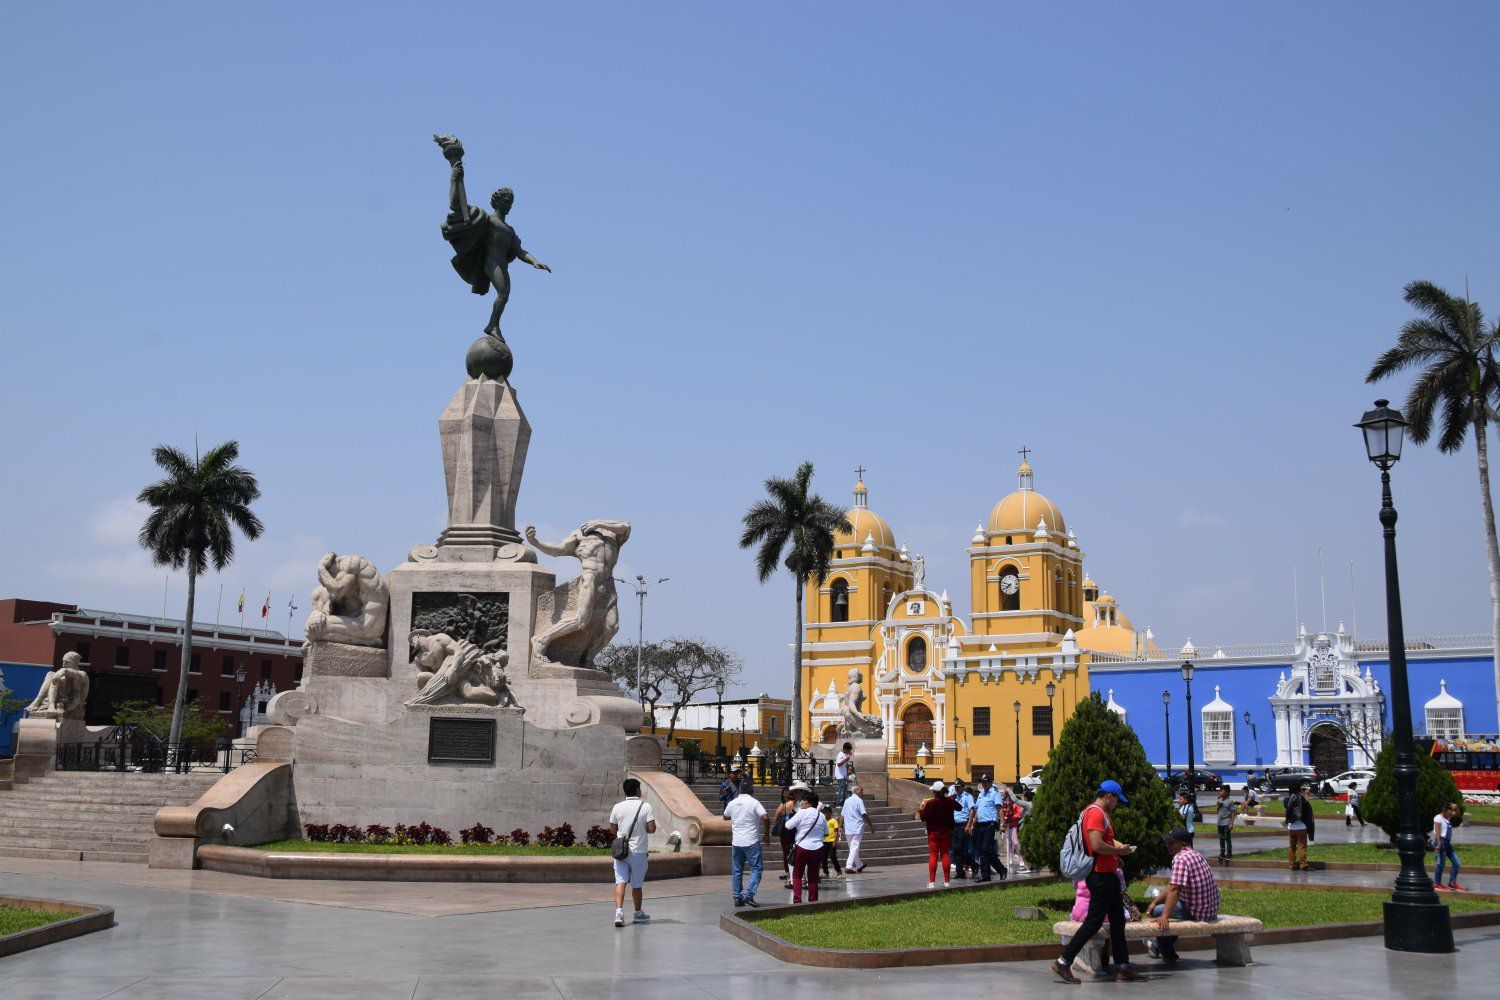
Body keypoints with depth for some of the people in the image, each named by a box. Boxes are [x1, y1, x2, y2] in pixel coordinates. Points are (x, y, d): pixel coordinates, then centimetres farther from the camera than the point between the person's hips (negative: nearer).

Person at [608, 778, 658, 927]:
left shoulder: (617, 807, -1)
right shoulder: (645, 806, -7)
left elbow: (612, 830, 6)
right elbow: (652, 829, -11)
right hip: (638, 851, -1)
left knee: (620, 881, -4)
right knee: (636, 884, 13)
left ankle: (619, 911, -23)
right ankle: (638, 914, 28)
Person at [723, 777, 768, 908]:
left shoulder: (732, 803, 7)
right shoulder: (754, 802, -9)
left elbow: (725, 817, 24)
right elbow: (765, 818, -18)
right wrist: (766, 833, -4)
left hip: (736, 842, 5)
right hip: (751, 842, -5)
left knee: (736, 871, 11)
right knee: (756, 868, 0)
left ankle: (738, 898, 11)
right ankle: (748, 895, -13)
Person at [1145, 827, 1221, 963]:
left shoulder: (1180, 858, -18)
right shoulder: (1194, 854, 13)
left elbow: (1174, 889, -28)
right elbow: (1172, 886, 16)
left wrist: (1165, 916, -33)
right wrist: (1155, 902, 15)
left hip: (1197, 913, -10)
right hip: (1211, 910, 10)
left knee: (1157, 912, -1)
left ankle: (1168, 954, 18)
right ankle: (1157, 946, 40)